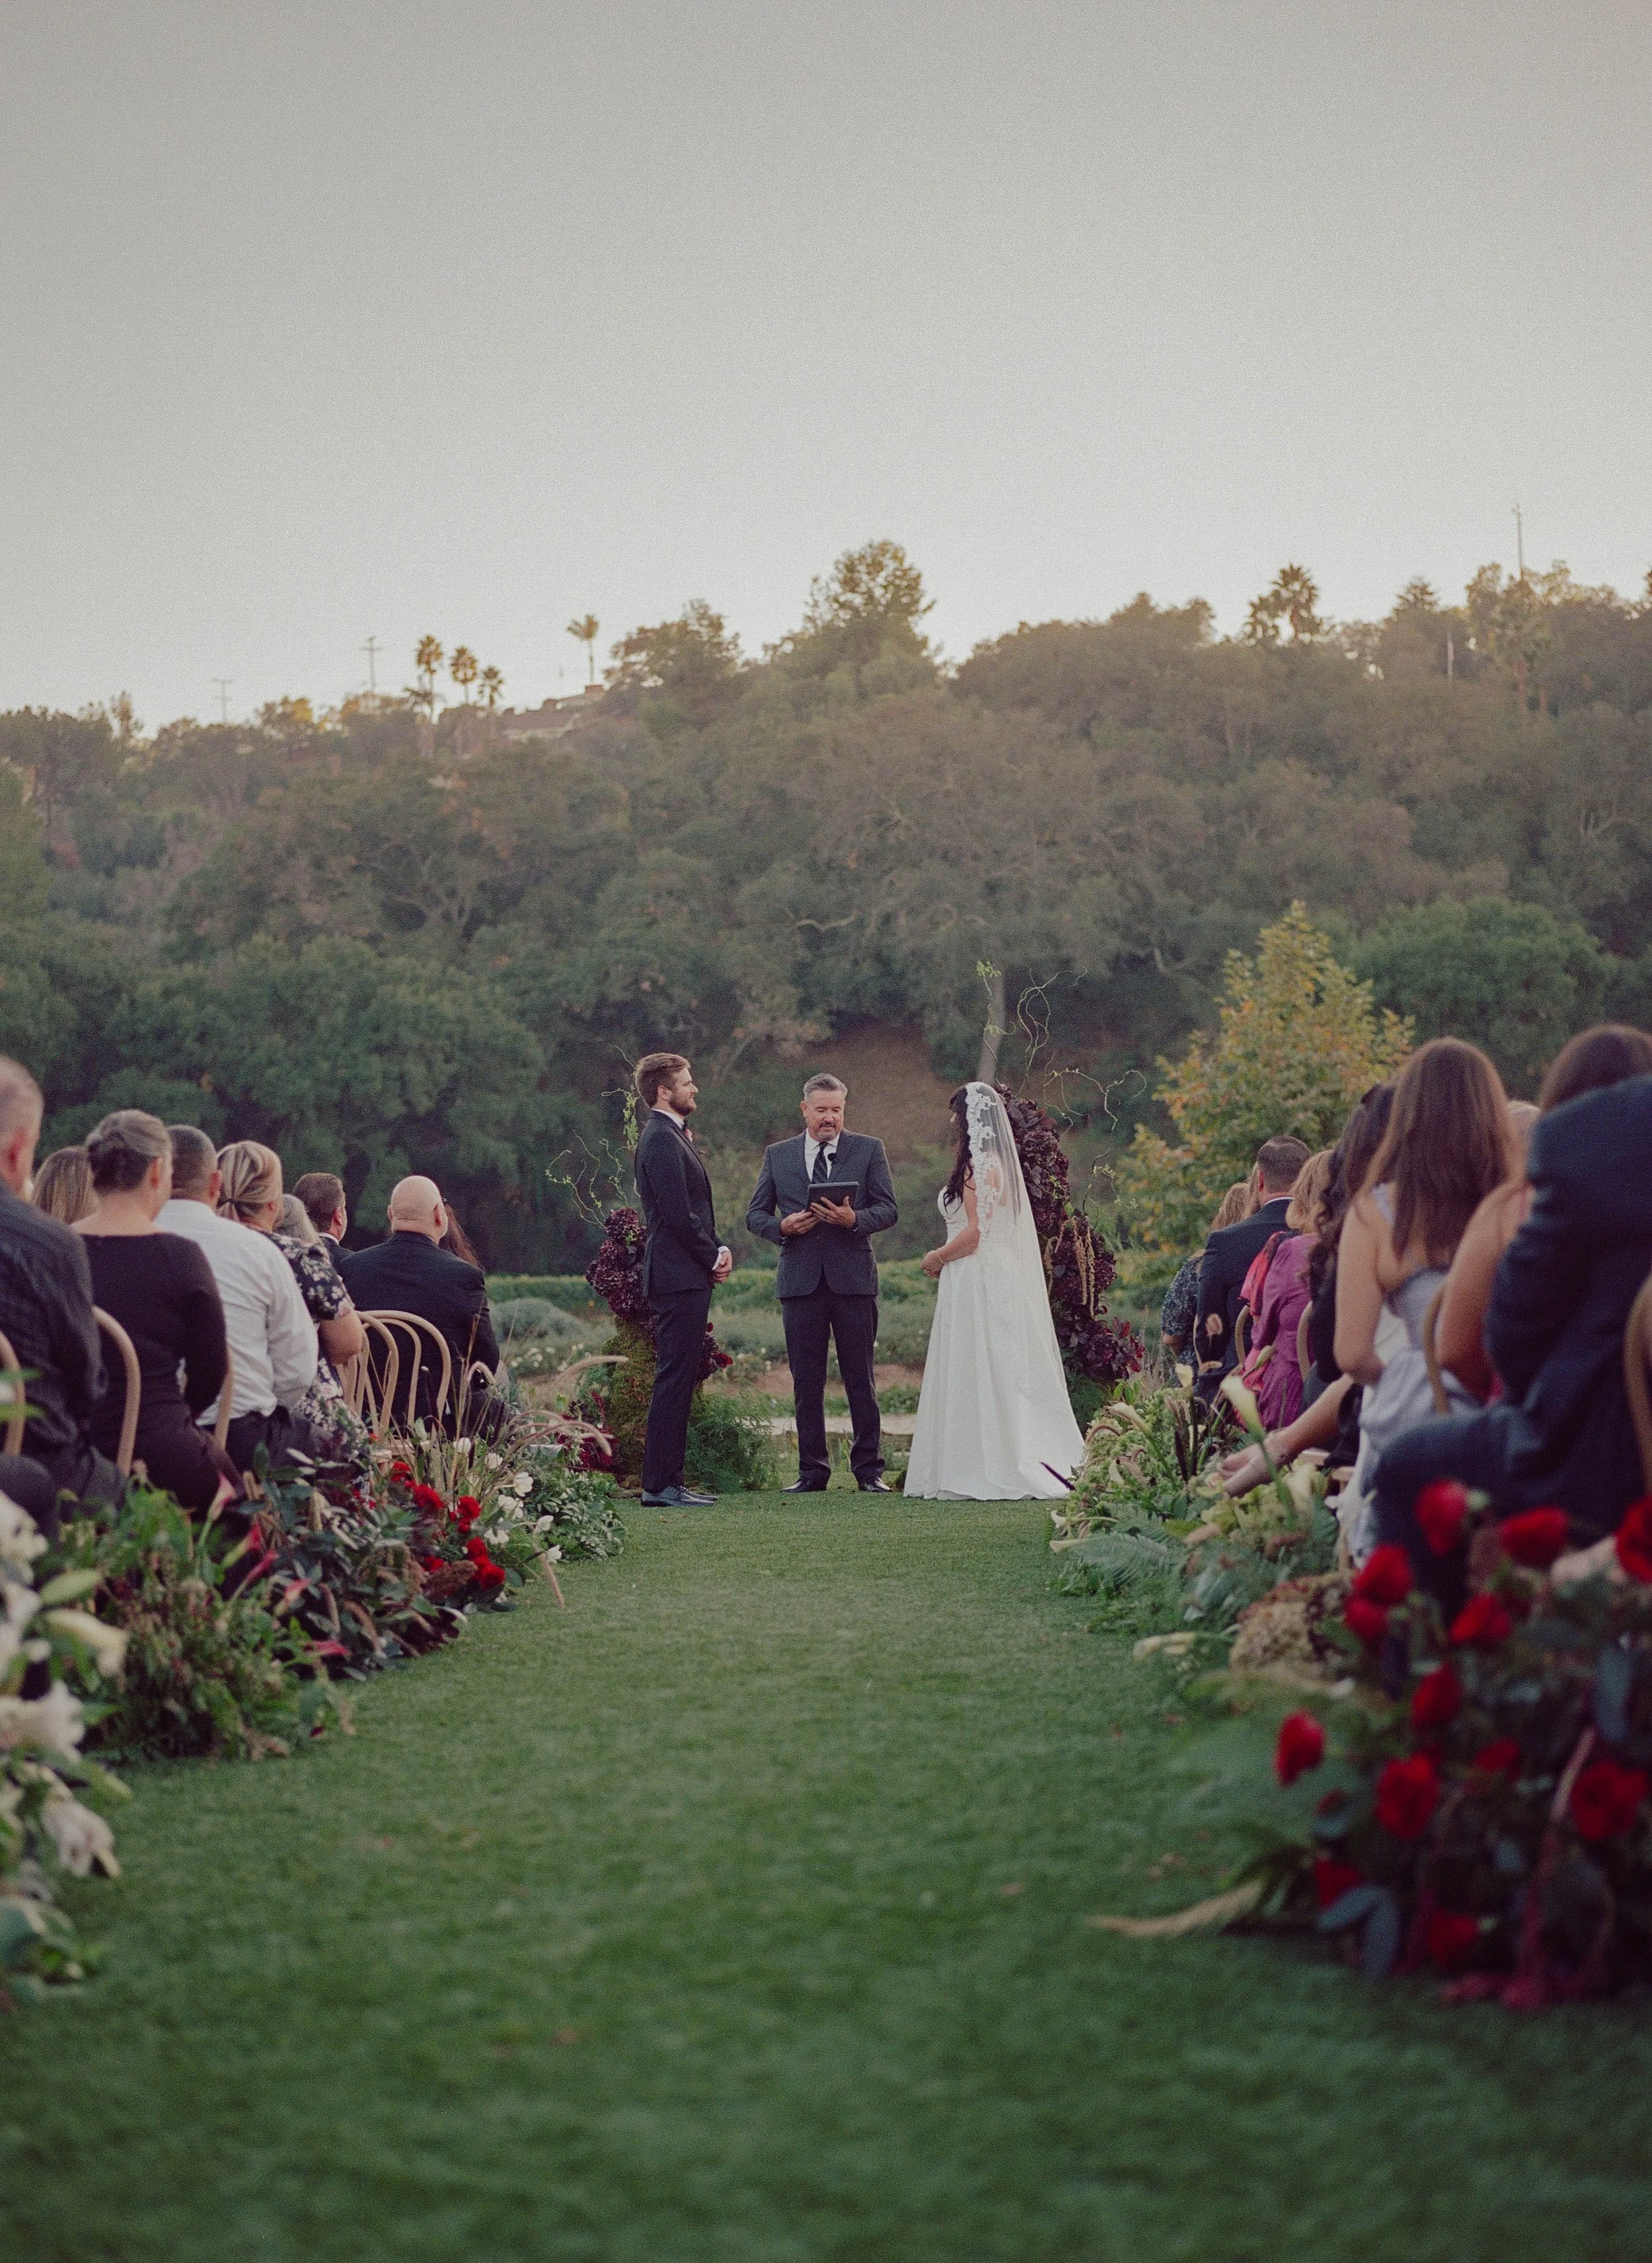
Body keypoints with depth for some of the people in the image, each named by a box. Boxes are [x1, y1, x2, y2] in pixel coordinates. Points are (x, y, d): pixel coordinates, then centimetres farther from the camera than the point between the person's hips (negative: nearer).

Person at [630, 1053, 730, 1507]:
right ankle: (660, 1485, -7)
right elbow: (679, 1215, -19)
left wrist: (718, 1249, 5)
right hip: (680, 1278, -11)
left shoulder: (672, 1136, 19)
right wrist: (713, 1258, -8)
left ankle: (669, 1480, 16)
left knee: (678, 1381, 12)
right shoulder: (661, 1139, -14)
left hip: (687, 1278, 11)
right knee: (674, 1380, -9)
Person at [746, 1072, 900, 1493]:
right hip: (800, 1281, 1)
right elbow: (755, 1215, 10)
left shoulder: (869, 1150, 6)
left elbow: (888, 1210, 1)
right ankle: (812, 1471, 11)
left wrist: (854, 1219, -18)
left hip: (853, 1279, -1)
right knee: (806, 1384, 4)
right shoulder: (777, 1155, 11)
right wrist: (782, 1227, -11)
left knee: (861, 1381, 2)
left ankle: (869, 1470, 9)